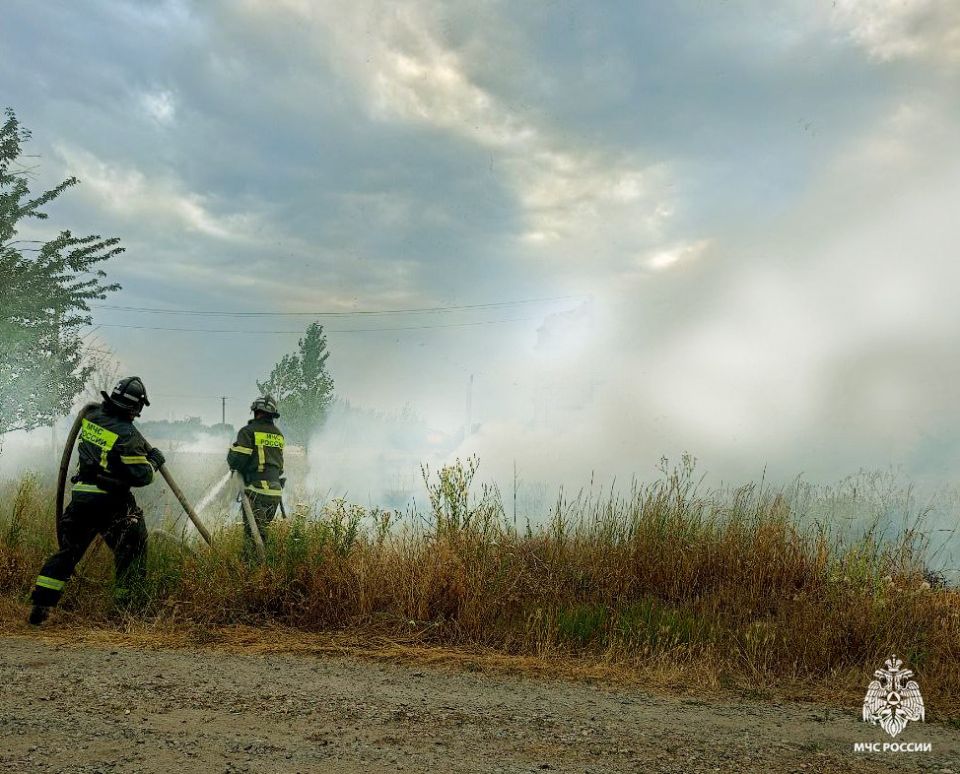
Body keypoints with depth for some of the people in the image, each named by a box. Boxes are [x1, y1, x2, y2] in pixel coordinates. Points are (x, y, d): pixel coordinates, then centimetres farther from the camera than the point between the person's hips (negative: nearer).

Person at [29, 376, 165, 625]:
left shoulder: (91, 416, 2)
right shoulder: (127, 435, -17)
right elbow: (140, 476, -16)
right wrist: (154, 461, 4)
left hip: (80, 497, 6)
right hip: (111, 503, -6)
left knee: (68, 550, 17)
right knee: (132, 551, 7)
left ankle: (41, 604, 16)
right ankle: (127, 603, 9)